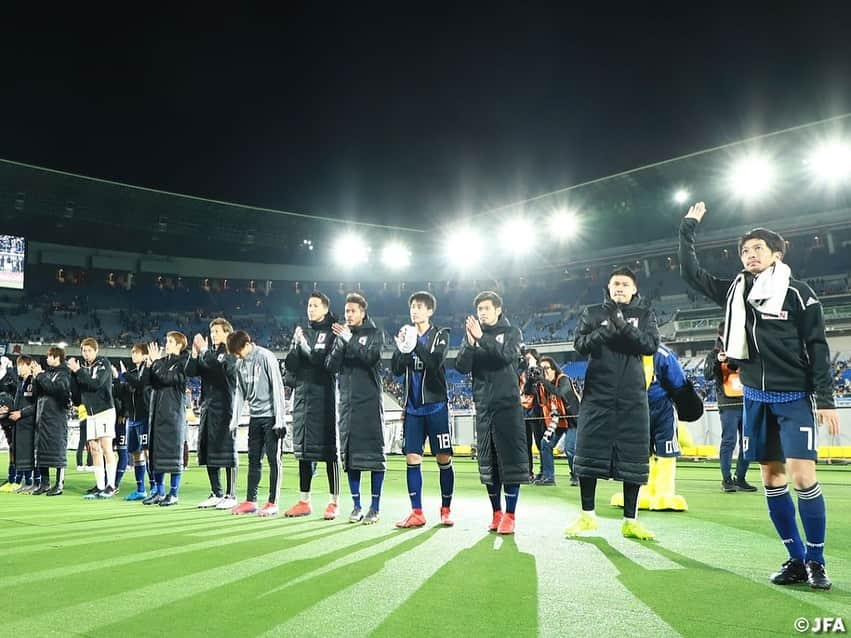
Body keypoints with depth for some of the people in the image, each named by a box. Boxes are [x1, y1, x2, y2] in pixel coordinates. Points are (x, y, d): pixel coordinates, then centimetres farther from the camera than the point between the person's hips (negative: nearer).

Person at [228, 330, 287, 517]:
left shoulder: (265, 357, -12)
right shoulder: (240, 364, 8)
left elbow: (277, 387, -13)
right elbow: (240, 392, 13)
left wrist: (279, 419, -15)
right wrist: (235, 420, 7)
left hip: (271, 417, -7)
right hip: (255, 417, 7)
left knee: (273, 459, -2)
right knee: (253, 459, 10)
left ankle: (272, 503, 3)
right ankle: (250, 501, 17)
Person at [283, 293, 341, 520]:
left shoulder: (332, 333, -1)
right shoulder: (302, 332, 15)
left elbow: (328, 362, -13)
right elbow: (290, 365, 8)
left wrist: (305, 345, -15)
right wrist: (296, 344, -8)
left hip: (324, 397, -6)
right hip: (302, 395, 6)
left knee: (328, 450, -3)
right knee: (303, 450, 10)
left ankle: (333, 502, 3)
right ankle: (304, 501, 18)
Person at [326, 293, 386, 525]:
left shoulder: (374, 334, 3)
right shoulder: (342, 336, 13)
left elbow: (370, 357, -14)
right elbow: (332, 366, 4)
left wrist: (349, 340, -18)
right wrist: (340, 345, -10)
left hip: (370, 401, -4)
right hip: (347, 400, 4)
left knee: (373, 452, -3)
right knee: (350, 454, 6)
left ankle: (375, 507, 4)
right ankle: (356, 506, 15)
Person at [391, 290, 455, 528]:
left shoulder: (440, 335, 1)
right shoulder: (406, 335, 10)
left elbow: (436, 362, -16)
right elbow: (396, 369, 1)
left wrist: (415, 345, -27)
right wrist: (401, 348, -16)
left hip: (436, 406, -3)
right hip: (413, 407, 3)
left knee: (443, 459, 0)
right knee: (412, 459, 0)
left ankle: (446, 510, 14)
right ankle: (417, 513, 7)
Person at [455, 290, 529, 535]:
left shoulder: (511, 332, 5)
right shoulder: (471, 335, 12)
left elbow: (507, 355, -15)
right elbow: (461, 367, -1)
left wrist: (482, 338, -22)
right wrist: (470, 343, -17)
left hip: (508, 404, -3)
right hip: (483, 405, 3)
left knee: (510, 460, -6)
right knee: (487, 462, 7)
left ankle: (509, 515, -1)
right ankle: (496, 513, 17)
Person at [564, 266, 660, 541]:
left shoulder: (644, 314, 11)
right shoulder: (593, 312, 11)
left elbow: (652, 344, -5)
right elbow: (579, 343, -3)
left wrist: (624, 328, -19)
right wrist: (605, 331, -19)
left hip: (632, 395, 0)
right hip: (598, 392, 0)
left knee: (632, 456, 2)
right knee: (589, 453, 0)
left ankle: (630, 520, 11)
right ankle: (587, 515, 12)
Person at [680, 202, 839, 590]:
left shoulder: (797, 293, -4)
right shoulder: (734, 291, 8)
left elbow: (818, 348, -5)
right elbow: (691, 273, 12)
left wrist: (825, 400, -10)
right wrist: (688, 228, 10)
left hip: (795, 397, -4)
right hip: (756, 397, 5)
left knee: (802, 475, -11)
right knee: (771, 476, 6)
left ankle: (816, 561, 5)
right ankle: (796, 559, 16)